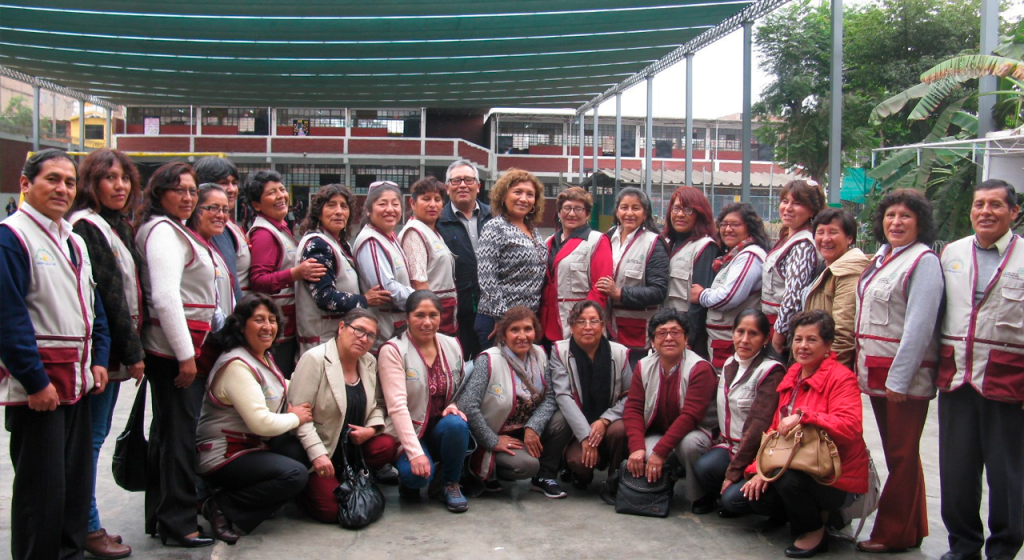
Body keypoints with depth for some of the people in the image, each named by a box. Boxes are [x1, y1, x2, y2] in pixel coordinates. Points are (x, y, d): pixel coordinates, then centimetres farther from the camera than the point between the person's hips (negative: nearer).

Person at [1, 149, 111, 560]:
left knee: (77, 478, 15)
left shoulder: (74, 241, 15)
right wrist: (35, 381, -18)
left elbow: (94, 305, 20)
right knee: (42, 487, -1)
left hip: (77, 382, 8)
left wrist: (99, 360, 9)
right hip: (36, 385, -8)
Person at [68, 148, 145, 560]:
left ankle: (88, 524, 23)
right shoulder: (86, 227, -12)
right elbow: (105, 293, -17)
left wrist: (131, 347, 12)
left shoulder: (118, 226, 17)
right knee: (92, 437, -3)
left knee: (97, 434, 14)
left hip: (113, 350, 10)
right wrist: (132, 351, -14)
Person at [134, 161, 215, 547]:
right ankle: (178, 521, 4)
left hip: (178, 346, 10)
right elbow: (165, 298, -21)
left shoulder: (175, 230, 19)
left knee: (168, 427, 15)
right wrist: (186, 355, -21)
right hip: (173, 346, -10)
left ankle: (159, 516, 24)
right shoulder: (163, 231, -13)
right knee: (180, 429, -5)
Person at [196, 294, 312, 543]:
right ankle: (222, 507, -11)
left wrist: (293, 406, 3)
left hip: (253, 446, 10)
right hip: (222, 457, -9)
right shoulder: (237, 366, -21)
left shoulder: (264, 357, 9)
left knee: (301, 449, -11)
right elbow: (261, 423, -26)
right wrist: (295, 418, -10)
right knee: (294, 475, -23)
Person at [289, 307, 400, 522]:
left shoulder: (369, 362, 4)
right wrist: (317, 454, -26)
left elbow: (377, 404, 12)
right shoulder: (315, 359, -16)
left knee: (387, 446, -22)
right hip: (320, 450, -6)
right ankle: (307, 486, 16)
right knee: (332, 510, -16)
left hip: (354, 446, 6)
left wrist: (372, 428, -11)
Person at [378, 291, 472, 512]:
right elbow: (397, 406, -19)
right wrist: (415, 453, -27)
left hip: (441, 428, 4)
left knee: (456, 424, -31)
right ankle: (408, 478, 6)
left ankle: (450, 483, -5)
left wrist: (455, 406, -10)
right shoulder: (393, 350, -11)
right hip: (408, 432, -4)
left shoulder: (452, 345, 4)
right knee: (418, 474, -33)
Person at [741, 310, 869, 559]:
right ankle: (815, 512, 13)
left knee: (789, 480, -33)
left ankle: (815, 531, -2)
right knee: (757, 494, -14)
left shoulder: (842, 378, -13)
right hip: (793, 466, 7)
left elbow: (850, 427, -28)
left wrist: (803, 416, -31)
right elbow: (777, 427, 10)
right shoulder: (792, 375, 10)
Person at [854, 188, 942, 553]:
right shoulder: (881, 256, 14)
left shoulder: (923, 261, -11)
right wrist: (865, 365, 13)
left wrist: (899, 377, -20)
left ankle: (893, 534, 9)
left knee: (902, 455, 0)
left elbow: (919, 325, -17)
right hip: (876, 372, 8)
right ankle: (912, 529, 24)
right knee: (895, 452, 14)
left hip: (906, 376, -8)